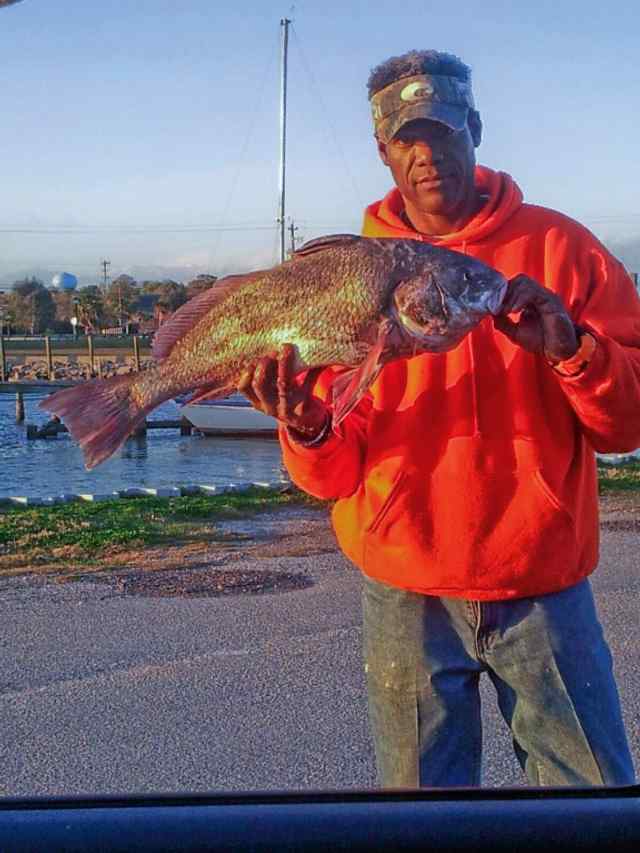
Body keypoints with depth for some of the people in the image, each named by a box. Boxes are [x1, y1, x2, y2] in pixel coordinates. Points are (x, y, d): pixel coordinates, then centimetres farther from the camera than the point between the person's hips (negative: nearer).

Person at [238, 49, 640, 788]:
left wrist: (573, 350, -21)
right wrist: (308, 431, -22)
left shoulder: (558, 246, 0)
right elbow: (334, 476, 0)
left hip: (544, 587, 0)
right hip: (407, 594, 1)